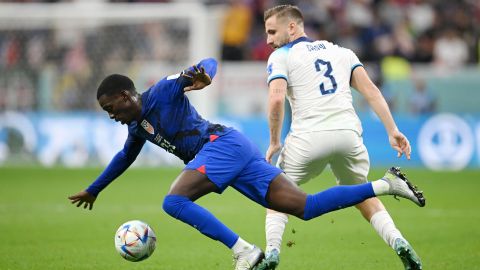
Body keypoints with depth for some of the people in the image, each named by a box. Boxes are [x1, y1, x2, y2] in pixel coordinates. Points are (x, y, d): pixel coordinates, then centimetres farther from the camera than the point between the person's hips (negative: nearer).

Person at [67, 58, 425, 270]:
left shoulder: (161, 92, -3)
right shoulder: (138, 126, 23)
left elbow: (209, 63, -10)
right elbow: (124, 159, 43)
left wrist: (203, 75, -34)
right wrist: (93, 190, 50)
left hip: (222, 143, -9)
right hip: (236, 153, 9)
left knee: (174, 201, -21)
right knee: (305, 208, -3)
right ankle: (385, 184, -6)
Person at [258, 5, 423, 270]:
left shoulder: (281, 56, 9)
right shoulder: (341, 52, 22)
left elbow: (276, 99, -8)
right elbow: (370, 90, 11)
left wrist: (274, 143, 1)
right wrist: (392, 130, 6)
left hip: (309, 137, -4)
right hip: (347, 134, 4)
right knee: (364, 197, 23)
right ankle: (398, 242, 1)